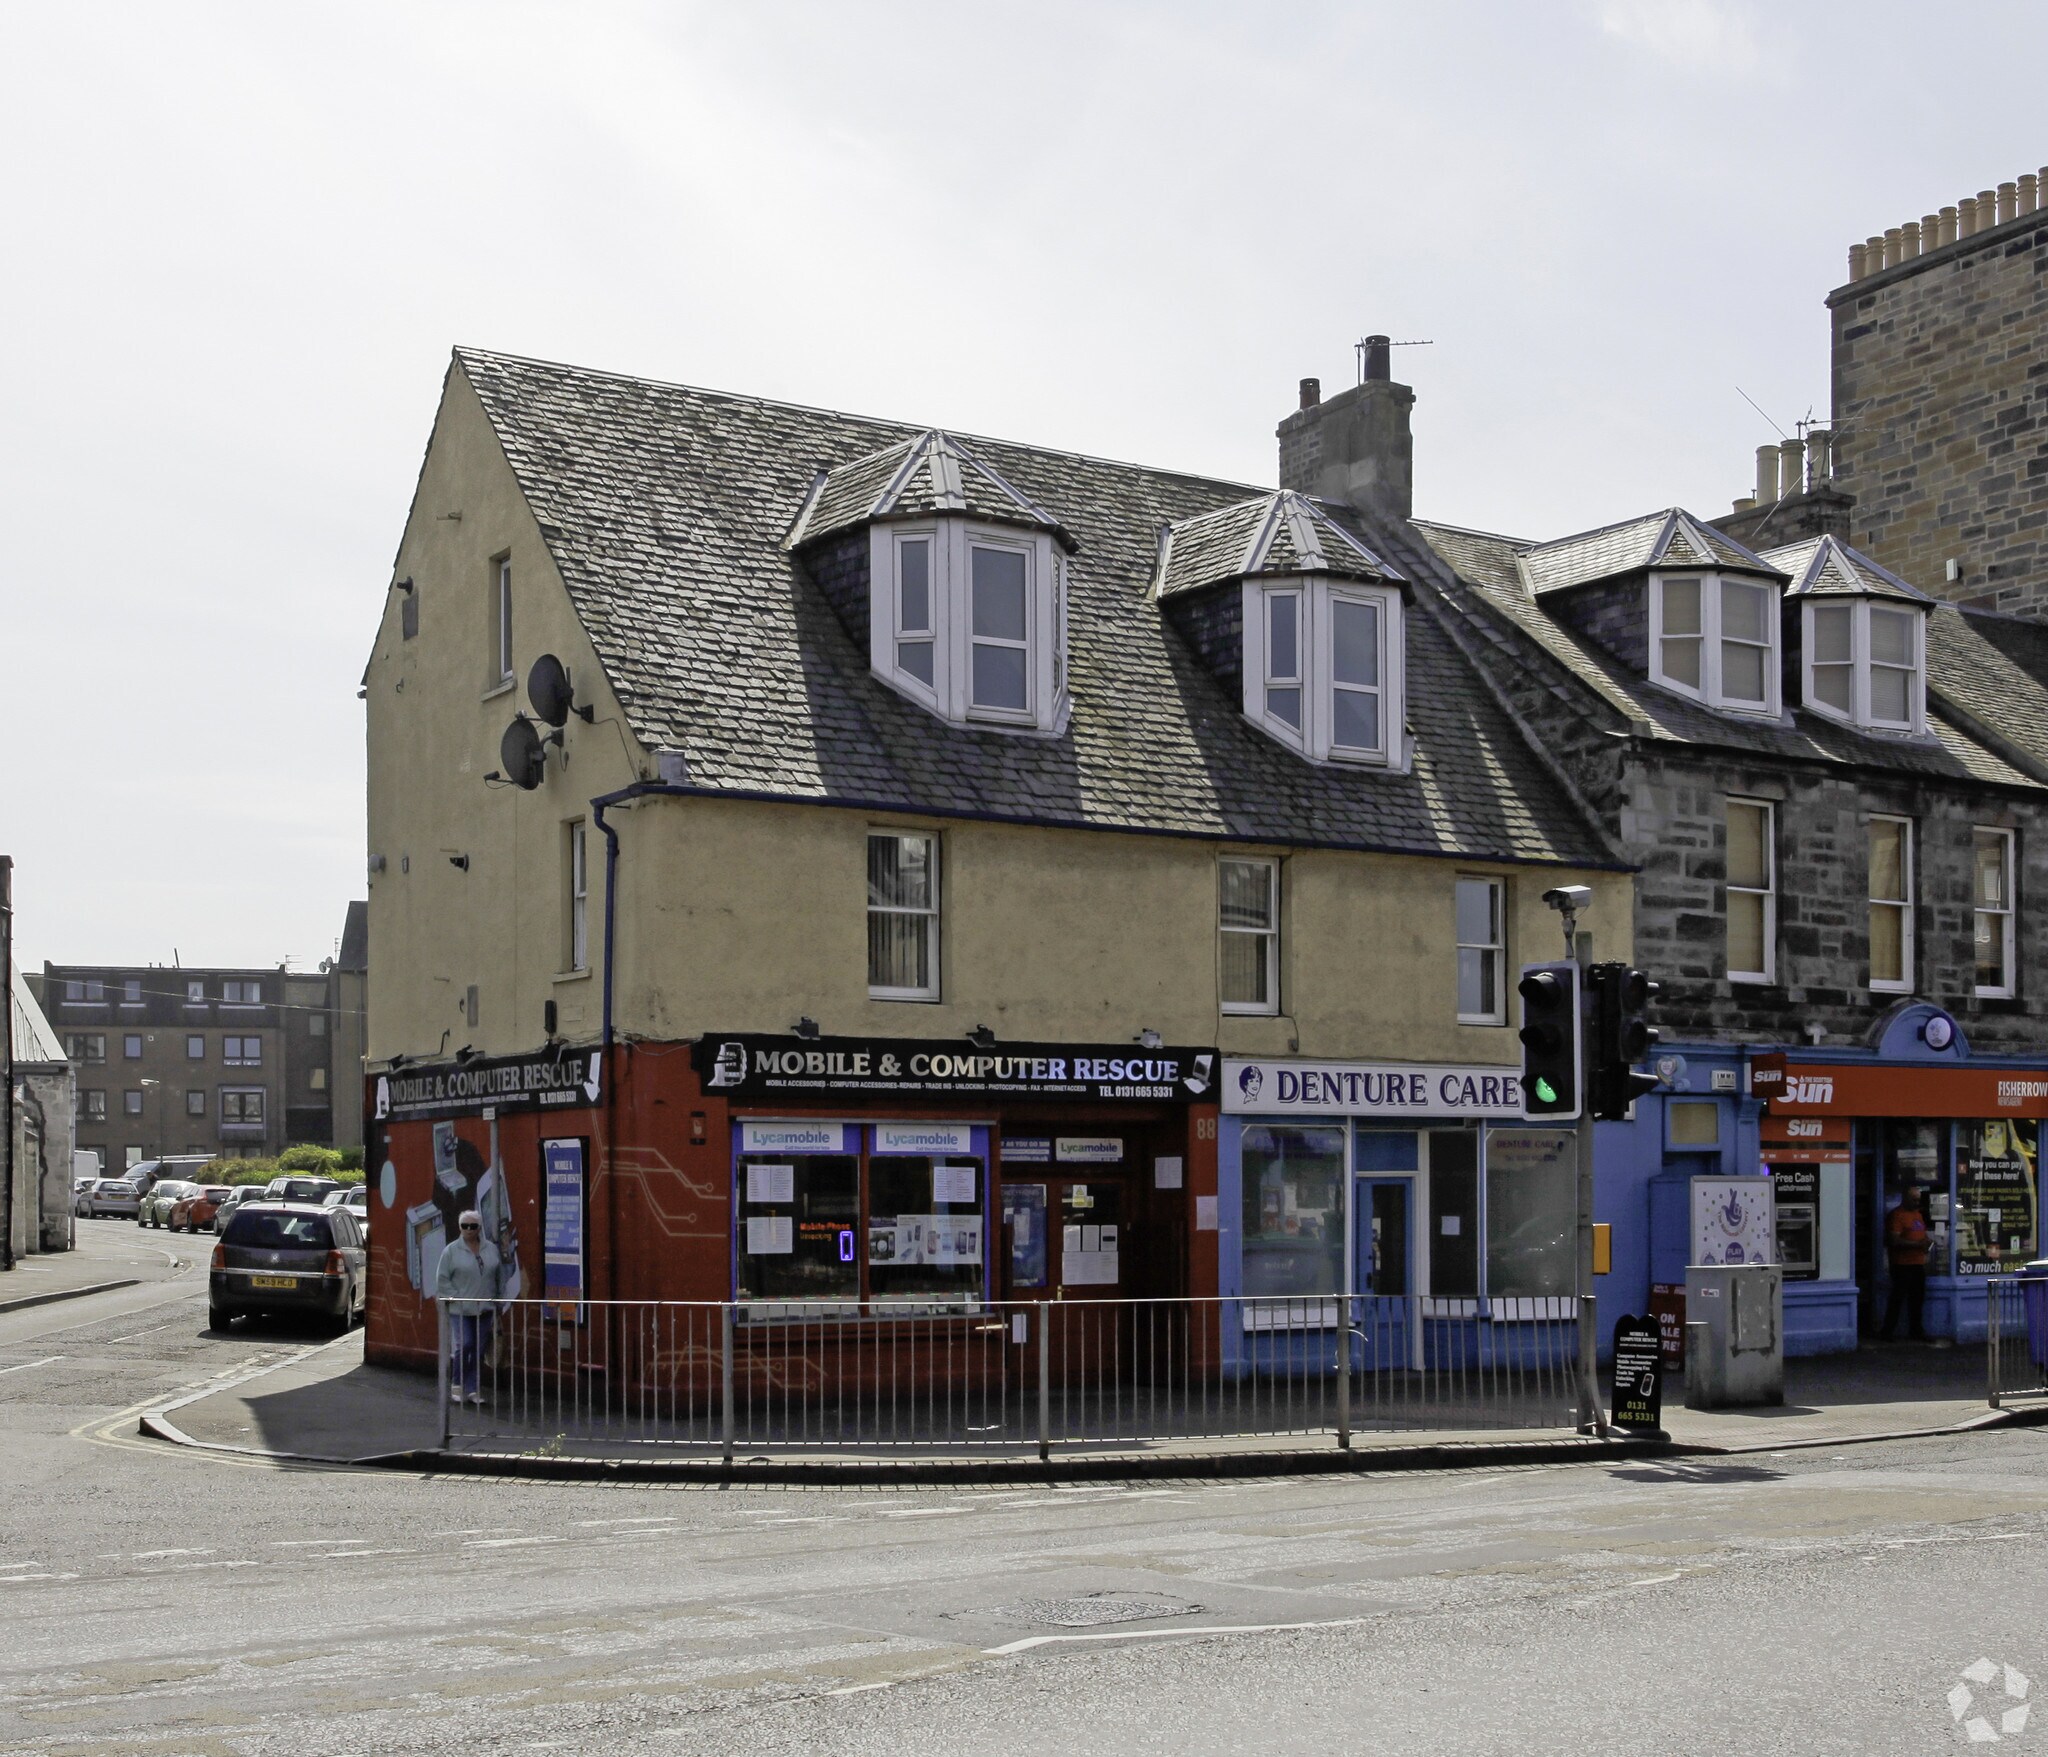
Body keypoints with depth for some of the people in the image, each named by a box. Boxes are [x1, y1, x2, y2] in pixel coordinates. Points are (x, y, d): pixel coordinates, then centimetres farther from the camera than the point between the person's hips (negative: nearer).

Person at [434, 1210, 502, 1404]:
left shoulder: (492, 1250, 9)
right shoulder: (451, 1251, -1)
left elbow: (500, 1275, 13)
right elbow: (442, 1279, -2)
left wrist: (495, 1300, 5)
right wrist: (456, 1298, -9)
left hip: (485, 1308, 3)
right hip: (460, 1310, -3)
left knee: (479, 1349, 4)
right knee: (463, 1345, -13)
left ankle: (472, 1388, 13)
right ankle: (456, 1384, 7)